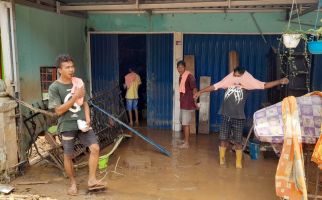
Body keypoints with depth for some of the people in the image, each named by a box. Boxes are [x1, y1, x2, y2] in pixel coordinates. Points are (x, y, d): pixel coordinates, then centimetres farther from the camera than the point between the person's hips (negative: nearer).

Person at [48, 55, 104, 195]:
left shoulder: (79, 82, 5)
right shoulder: (54, 87, -9)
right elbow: (58, 111, -13)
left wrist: (87, 118, -3)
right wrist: (75, 97, -20)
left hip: (82, 123, 4)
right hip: (67, 126, -3)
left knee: (95, 148, -7)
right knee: (68, 156, 7)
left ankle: (92, 180, 5)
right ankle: (73, 183, 28)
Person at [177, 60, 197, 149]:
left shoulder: (189, 76, -16)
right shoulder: (181, 77, 12)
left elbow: (194, 89, -20)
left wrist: (194, 101, -21)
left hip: (188, 103, -9)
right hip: (183, 103, 10)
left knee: (186, 123, -5)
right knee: (183, 122, 18)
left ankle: (186, 143, 2)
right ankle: (185, 139, 33)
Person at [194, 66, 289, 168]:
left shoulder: (248, 83, -3)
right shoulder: (228, 81, 1)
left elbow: (264, 85, -7)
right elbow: (214, 87, 6)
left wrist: (280, 81, -16)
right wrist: (200, 92, 9)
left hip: (238, 117, -1)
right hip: (226, 116, 2)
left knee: (238, 141, 4)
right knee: (223, 139, 6)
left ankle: (239, 162, 18)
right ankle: (222, 160, 22)